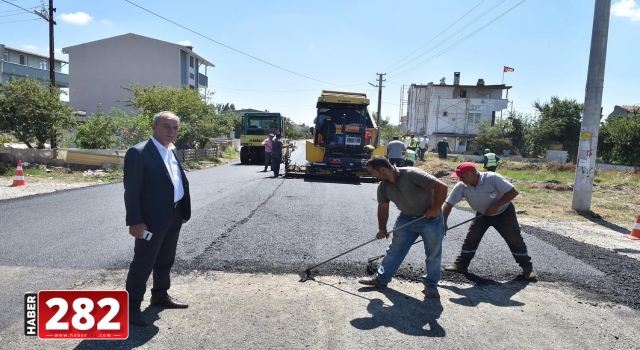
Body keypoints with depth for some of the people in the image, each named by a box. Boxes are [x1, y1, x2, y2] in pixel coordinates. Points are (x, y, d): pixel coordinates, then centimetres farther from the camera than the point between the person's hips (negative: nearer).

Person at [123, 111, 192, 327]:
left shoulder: (173, 151, 11)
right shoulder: (138, 153, -15)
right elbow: (131, 190, -17)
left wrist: (184, 210, 12)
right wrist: (135, 221, -20)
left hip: (174, 216, 8)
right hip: (151, 218, -8)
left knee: (166, 260, 19)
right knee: (143, 262, 3)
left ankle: (160, 295, 36)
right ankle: (132, 305, 17)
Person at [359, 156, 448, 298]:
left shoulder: (412, 174, -29)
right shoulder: (383, 187, -8)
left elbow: (441, 187, -30)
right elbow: (383, 208, 7)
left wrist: (435, 209, -24)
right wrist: (382, 229, 2)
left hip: (430, 219, -5)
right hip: (406, 219, 6)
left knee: (433, 254, 5)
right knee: (395, 250, 9)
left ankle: (431, 285, 22)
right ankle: (381, 278, 21)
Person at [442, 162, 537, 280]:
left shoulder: (492, 178, -34)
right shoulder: (461, 187, -23)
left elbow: (513, 192, -28)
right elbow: (448, 204, -21)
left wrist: (495, 205, -31)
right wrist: (443, 222, -30)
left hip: (504, 213, -3)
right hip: (482, 215, 3)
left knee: (515, 240, 2)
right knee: (470, 239, -3)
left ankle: (528, 267, 20)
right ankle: (461, 264, 9)